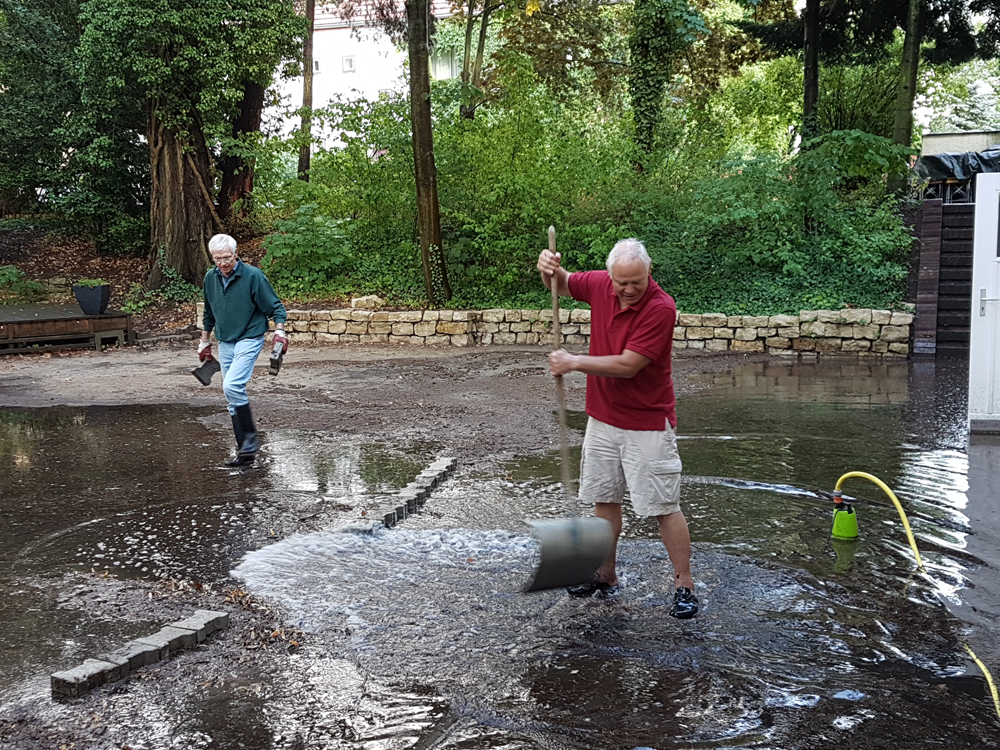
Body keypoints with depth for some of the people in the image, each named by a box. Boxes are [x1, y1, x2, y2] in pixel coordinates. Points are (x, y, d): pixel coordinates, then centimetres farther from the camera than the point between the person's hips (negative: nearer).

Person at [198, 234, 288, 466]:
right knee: (232, 397, 7)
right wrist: (204, 342, 23)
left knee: (232, 386, -24)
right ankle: (245, 451, 14)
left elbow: (276, 307, -9)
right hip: (225, 343, 7)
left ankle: (250, 437, -8)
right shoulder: (210, 278, 6)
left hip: (249, 340, -7)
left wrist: (279, 331, -23)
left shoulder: (253, 276, -13)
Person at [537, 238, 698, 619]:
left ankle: (684, 586, 10)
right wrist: (549, 268, -9)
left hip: (647, 424, -6)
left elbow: (627, 365, -25)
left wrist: (574, 362, -18)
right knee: (604, 499, 15)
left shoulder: (661, 308, -22)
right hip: (602, 418, 6)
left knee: (663, 507, -2)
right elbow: (561, 284, 15)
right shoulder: (600, 285, -3)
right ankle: (606, 576, 29)